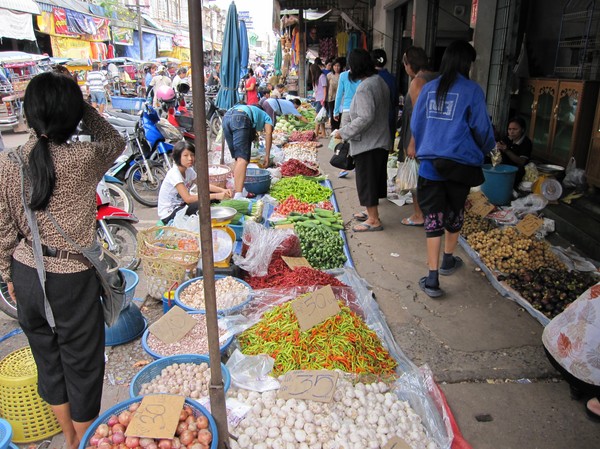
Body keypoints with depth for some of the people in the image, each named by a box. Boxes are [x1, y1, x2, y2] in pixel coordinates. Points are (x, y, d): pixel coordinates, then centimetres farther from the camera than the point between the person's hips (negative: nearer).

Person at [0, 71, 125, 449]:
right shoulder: (84, 158, -17)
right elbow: (116, 141, 7)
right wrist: (82, 106, 0)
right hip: (72, 280, -4)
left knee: (48, 359, 22)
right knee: (82, 364, 15)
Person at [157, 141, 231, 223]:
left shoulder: (189, 170, 1)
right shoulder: (174, 173, -24)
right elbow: (187, 198, -33)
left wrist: (222, 190, -14)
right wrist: (215, 196, -35)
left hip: (181, 206, 8)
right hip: (168, 215, -8)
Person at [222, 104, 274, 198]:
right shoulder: (267, 117, 29)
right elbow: (268, 133, 10)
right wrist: (267, 156, 9)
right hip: (240, 119, -6)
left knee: (238, 158, 16)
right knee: (242, 159, -15)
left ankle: (235, 190, 11)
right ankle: (238, 195, -29)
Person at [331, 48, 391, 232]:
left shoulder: (364, 88, -20)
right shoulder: (380, 81, 9)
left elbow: (365, 118, -28)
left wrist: (344, 132, -19)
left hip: (367, 144, -9)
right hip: (381, 141, 10)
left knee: (367, 181, 0)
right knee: (374, 179, 18)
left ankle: (374, 220, 7)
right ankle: (371, 212, 32)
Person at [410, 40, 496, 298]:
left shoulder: (428, 88, 4)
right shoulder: (472, 90, -6)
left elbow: (415, 125, 11)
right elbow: (481, 128, -2)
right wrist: (490, 148, 19)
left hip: (430, 162, 2)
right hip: (460, 163, -2)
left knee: (433, 217, 2)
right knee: (454, 213, 19)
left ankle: (432, 279, 0)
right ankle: (448, 261, 38)